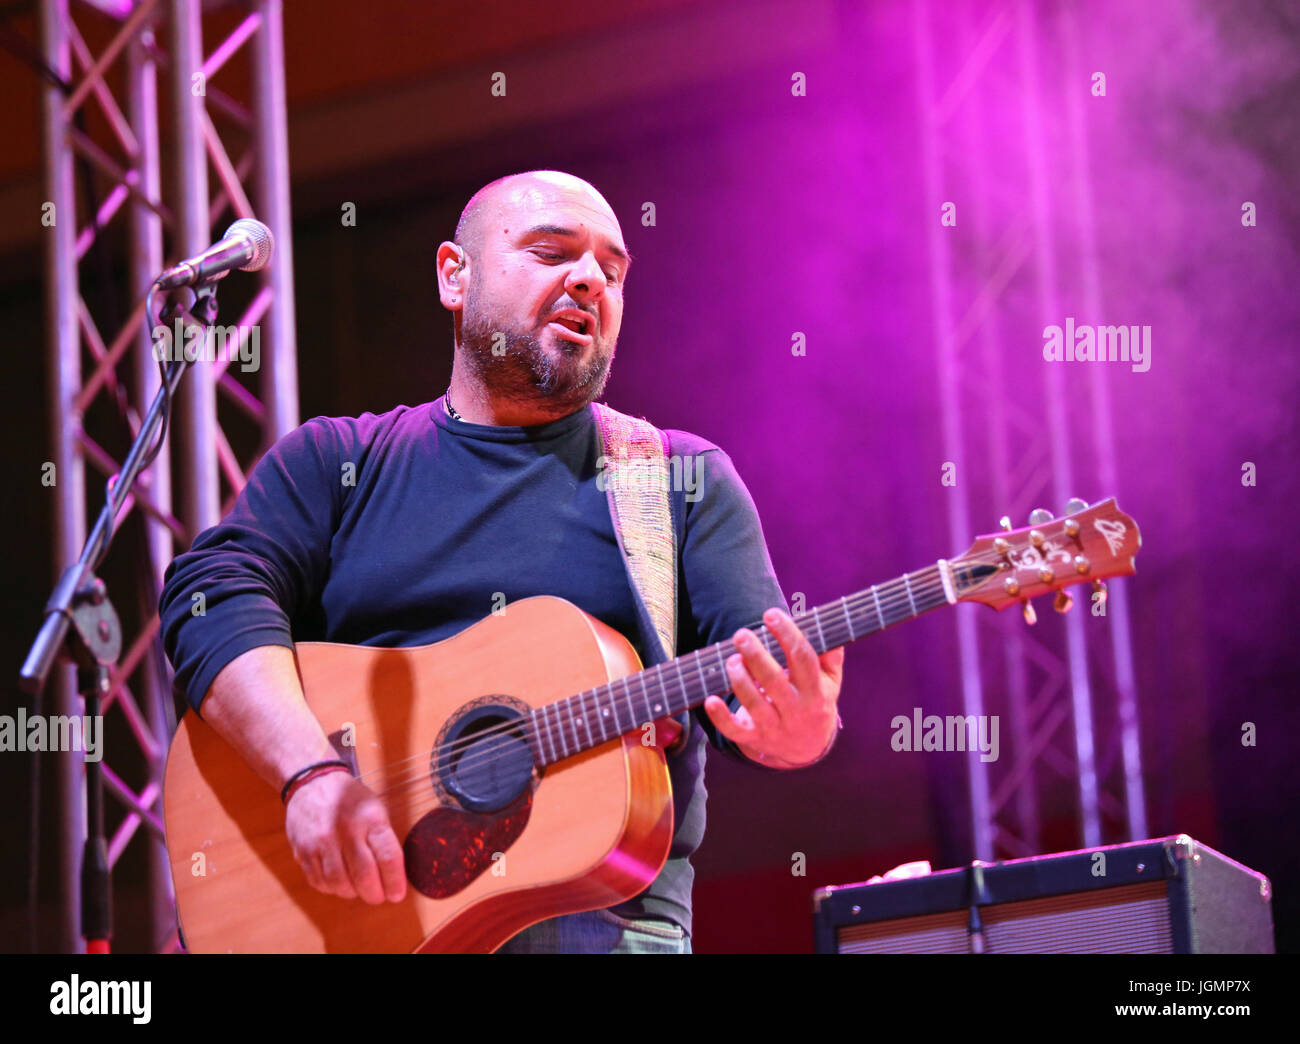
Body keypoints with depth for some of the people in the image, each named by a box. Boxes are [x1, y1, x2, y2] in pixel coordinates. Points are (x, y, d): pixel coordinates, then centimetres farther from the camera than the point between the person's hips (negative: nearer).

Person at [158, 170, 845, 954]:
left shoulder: (683, 477, 14)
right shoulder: (334, 461, 15)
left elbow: (755, 662, 4)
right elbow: (216, 594, -1)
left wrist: (796, 732, -21)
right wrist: (315, 778, -18)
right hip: (340, 895, 0)